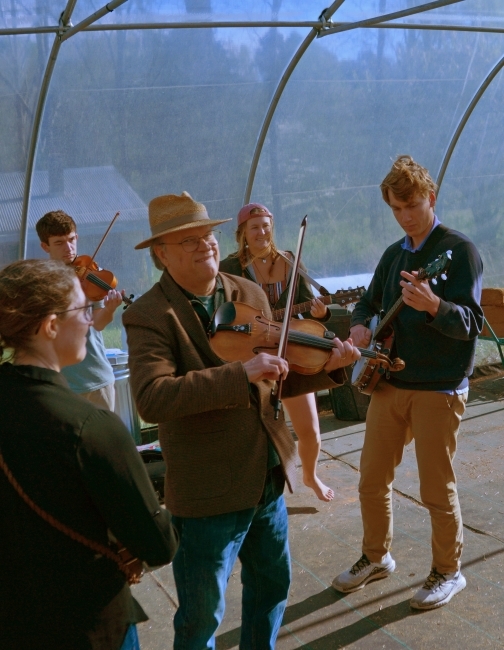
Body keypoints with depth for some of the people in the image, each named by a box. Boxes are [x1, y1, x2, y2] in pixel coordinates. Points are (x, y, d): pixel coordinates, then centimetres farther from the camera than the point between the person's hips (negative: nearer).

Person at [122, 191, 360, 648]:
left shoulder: (250, 294, 3)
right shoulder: (149, 316, -15)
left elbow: (280, 381, 7)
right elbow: (151, 399, -32)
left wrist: (328, 367, -11)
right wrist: (242, 373, -36)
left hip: (269, 478, 6)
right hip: (208, 492, -6)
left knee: (273, 585, 25)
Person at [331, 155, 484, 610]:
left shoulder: (459, 249, -10)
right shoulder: (394, 254, 12)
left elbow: (472, 321, -20)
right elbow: (369, 303, 21)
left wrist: (432, 306, -40)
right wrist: (359, 326, -3)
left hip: (439, 390, -6)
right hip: (389, 382, 7)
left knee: (437, 490, 4)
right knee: (372, 479, 12)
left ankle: (448, 573, 26)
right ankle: (376, 558, 33)